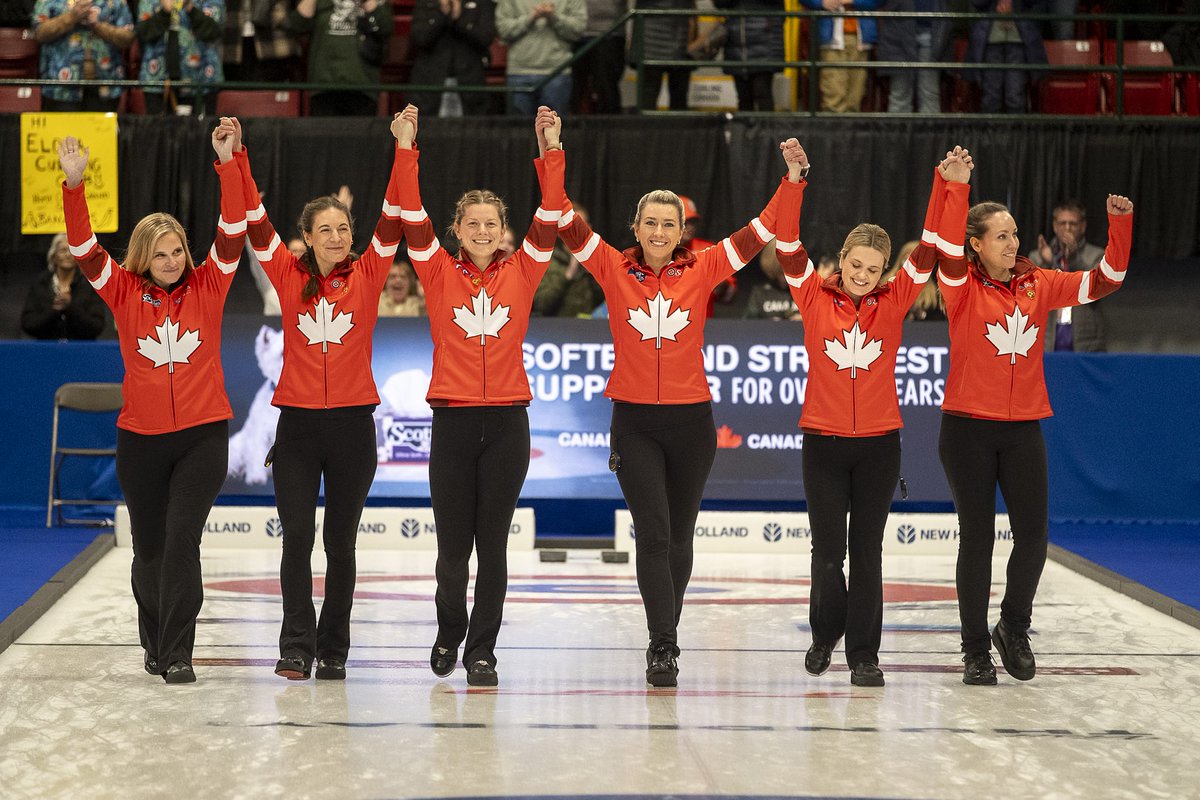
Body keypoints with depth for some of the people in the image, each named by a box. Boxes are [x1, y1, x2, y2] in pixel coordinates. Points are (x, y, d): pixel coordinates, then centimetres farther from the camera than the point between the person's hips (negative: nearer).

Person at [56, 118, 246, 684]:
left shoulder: (207, 286, 0)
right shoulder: (125, 293, 1)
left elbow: (233, 232, -10)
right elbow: (84, 249, -9)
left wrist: (228, 164, -21)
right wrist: (74, 185, -22)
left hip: (203, 435, -2)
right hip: (140, 439, 2)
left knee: (181, 539, -12)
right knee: (149, 547, 10)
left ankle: (177, 653, -6)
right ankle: (154, 643, 32)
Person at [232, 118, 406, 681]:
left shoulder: (366, 276, 3)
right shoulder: (289, 276, 4)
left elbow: (392, 222, -5)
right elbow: (255, 222, -2)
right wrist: (237, 158, -10)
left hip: (353, 423, 0)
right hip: (298, 422, 0)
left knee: (340, 543, 7)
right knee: (297, 536, -6)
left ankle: (333, 651, 15)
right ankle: (296, 648, 0)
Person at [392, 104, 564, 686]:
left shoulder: (520, 273, 6)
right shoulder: (440, 273, 3)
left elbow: (549, 221, -2)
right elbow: (413, 218, -5)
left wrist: (551, 151, -8)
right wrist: (405, 149, -12)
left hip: (507, 420, 1)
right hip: (452, 419, 0)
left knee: (492, 542, 3)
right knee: (452, 541, 5)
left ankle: (482, 650, 13)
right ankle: (449, 632, 30)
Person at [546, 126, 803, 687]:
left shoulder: (702, 270, 1)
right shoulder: (615, 270, 0)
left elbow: (762, 232, 0)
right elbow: (568, 224, -5)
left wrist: (793, 178, -8)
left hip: (691, 420, 2)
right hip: (635, 422, -1)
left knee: (679, 535, 12)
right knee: (653, 532, -9)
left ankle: (665, 637, 27)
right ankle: (663, 646, -7)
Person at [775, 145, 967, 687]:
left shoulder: (893, 302, 1)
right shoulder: (815, 297, -2)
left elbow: (929, 251, -3)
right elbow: (788, 247, -11)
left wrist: (947, 188, -12)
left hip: (879, 443, 1)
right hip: (823, 441, -1)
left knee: (867, 550, 6)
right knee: (827, 549, 2)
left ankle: (863, 652, 13)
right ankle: (825, 632, 28)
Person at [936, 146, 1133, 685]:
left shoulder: (1037, 285, 7)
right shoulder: (963, 288, -4)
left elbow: (1103, 281, 5)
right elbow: (948, 254, -23)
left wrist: (1120, 225, -9)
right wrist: (956, 190, -35)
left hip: (1023, 427, 3)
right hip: (968, 427, -3)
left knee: (1033, 533, -1)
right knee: (977, 537, 3)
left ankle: (1014, 628, 22)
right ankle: (976, 650, 13)